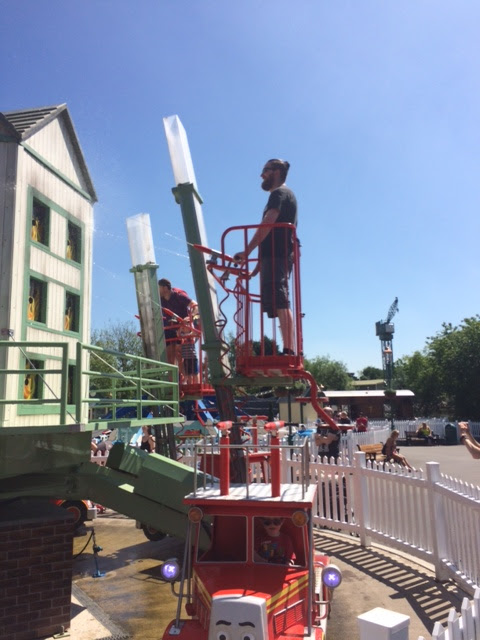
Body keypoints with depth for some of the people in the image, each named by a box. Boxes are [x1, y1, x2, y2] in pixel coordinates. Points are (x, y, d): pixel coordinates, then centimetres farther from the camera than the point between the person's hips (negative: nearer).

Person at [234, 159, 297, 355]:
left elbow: (266, 225, -16)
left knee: (280, 303, -17)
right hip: (279, 256, 10)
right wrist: (260, 263, 25)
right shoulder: (284, 195, 28)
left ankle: (288, 351, -22)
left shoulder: (279, 193, -2)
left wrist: (246, 252, -20)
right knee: (280, 305, 7)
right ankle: (290, 350, 6)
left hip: (276, 256, -10)